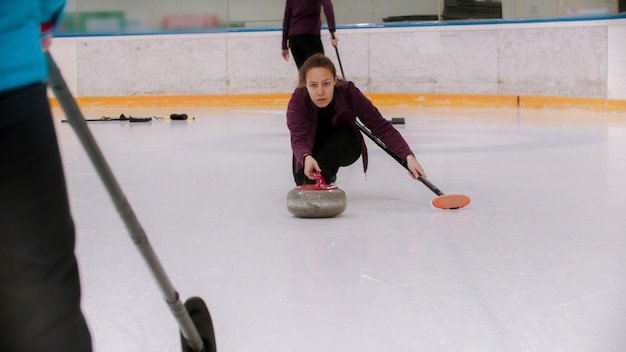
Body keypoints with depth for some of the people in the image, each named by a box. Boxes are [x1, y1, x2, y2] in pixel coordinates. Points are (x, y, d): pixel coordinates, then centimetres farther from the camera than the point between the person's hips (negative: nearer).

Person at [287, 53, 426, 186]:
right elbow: (298, 138, -45)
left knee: (345, 135, -33)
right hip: (311, 151, 2)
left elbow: (381, 127, -33)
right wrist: (306, 157, -69)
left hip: (343, 148, -1)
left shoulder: (349, 93, -32)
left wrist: (408, 157, -46)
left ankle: (316, 183, -15)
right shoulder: (298, 100, -32)